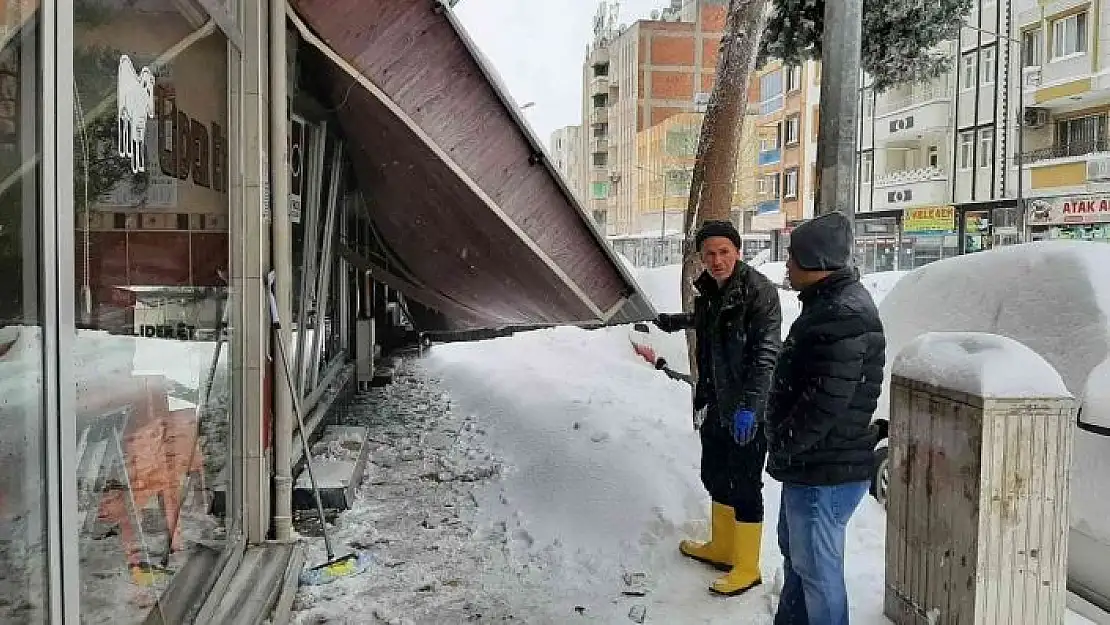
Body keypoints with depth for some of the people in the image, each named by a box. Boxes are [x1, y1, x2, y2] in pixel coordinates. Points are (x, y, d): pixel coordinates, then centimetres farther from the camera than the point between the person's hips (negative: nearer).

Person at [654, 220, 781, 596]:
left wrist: (749, 406, -28)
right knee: (715, 476, 19)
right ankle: (722, 548, 38)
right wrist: (677, 322, 44)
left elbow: (766, 354, -22)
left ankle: (747, 568, 18)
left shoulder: (759, 291, -17)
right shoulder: (709, 291, 7)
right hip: (718, 404, 8)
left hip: (748, 410, -8)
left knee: (744, 486, 2)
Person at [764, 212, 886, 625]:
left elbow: (825, 403, -27)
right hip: (810, 466, 11)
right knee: (794, 550, 26)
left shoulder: (843, 316, -24)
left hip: (825, 472, -11)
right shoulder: (830, 302, 11)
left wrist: (782, 445, -14)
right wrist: (784, 443, 14)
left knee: (816, 568, 4)